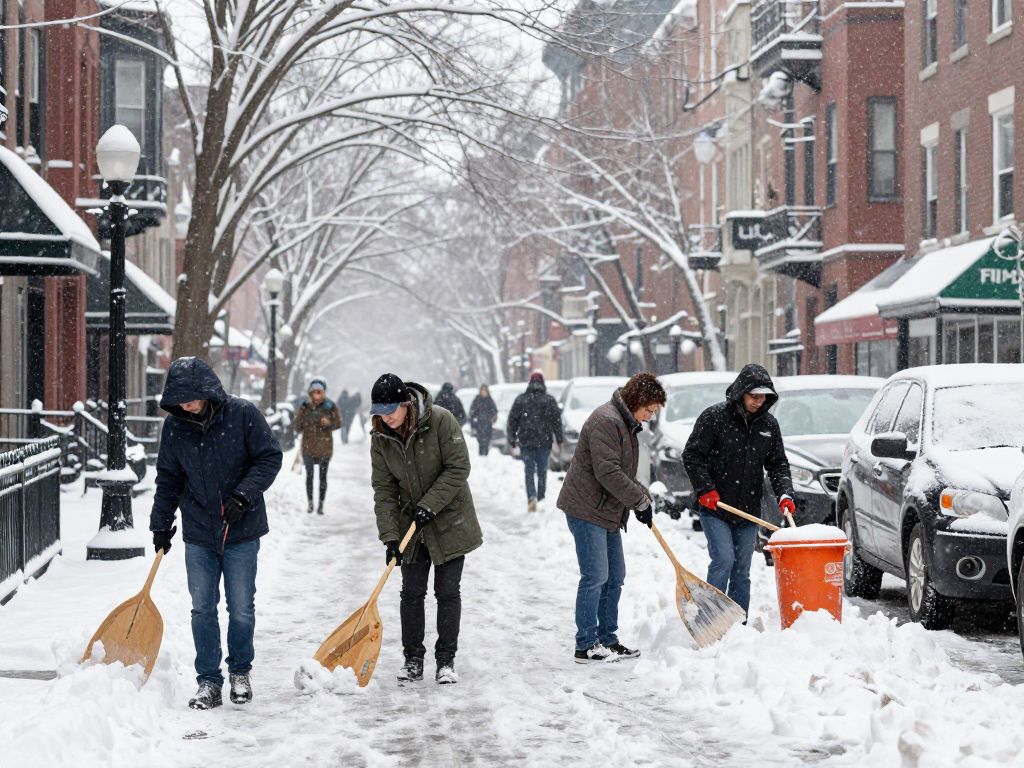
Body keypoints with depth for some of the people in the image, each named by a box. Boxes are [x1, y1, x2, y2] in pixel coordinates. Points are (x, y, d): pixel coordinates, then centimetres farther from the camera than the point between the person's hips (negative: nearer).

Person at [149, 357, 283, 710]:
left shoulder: (242, 414, -12)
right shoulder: (174, 426, -2)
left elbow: (270, 457, -7)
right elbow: (168, 479, 9)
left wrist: (243, 496, -18)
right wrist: (161, 525, 11)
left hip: (241, 531, -2)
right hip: (198, 533, 2)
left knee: (242, 609, 5)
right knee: (202, 610, 3)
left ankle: (240, 672, 25)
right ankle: (208, 681, 12)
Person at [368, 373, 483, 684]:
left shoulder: (441, 421, -19)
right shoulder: (380, 437, -7)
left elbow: (458, 468, -17)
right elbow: (384, 489, -7)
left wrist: (429, 505, -22)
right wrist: (390, 536, -15)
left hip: (449, 521, -3)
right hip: (412, 525, 3)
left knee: (447, 592, 1)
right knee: (412, 592, 4)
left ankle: (446, 661, 10)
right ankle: (412, 659, 15)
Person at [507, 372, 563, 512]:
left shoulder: (520, 400, 3)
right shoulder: (549, 400, 0)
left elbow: (512, 421, 5)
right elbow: (557, 420, -1)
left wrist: (512, 440, 12)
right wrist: (559, 440, 5)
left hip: (526, 442, 0)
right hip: (544, 441, 0)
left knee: (529, 471, 1)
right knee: (542, 471, 12)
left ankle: (532, 497, -18)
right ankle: (541, 499, 15)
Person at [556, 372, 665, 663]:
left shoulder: (627, 424, 16)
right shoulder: (606, 421, -18)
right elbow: (607, 472, -24)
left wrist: (641, 497, 6)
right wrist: (640, 500, -17)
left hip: (609, 512, 11)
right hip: (587, 510, -11)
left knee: (615, 577, 13)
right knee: (595, 577, -9)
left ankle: (607, 639, 22)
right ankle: (586, 645, -4)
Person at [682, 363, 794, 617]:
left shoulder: (768, 424, 7)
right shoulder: (714, 417, -8)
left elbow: (778, 464, 10)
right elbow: (692, 456, -7)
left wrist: (784, 494, -6)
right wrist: (706, 489, -15)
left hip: (748, 509, 5)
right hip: (714, 505, -5)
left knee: (742, 569, 8)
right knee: (723, 560, -16)